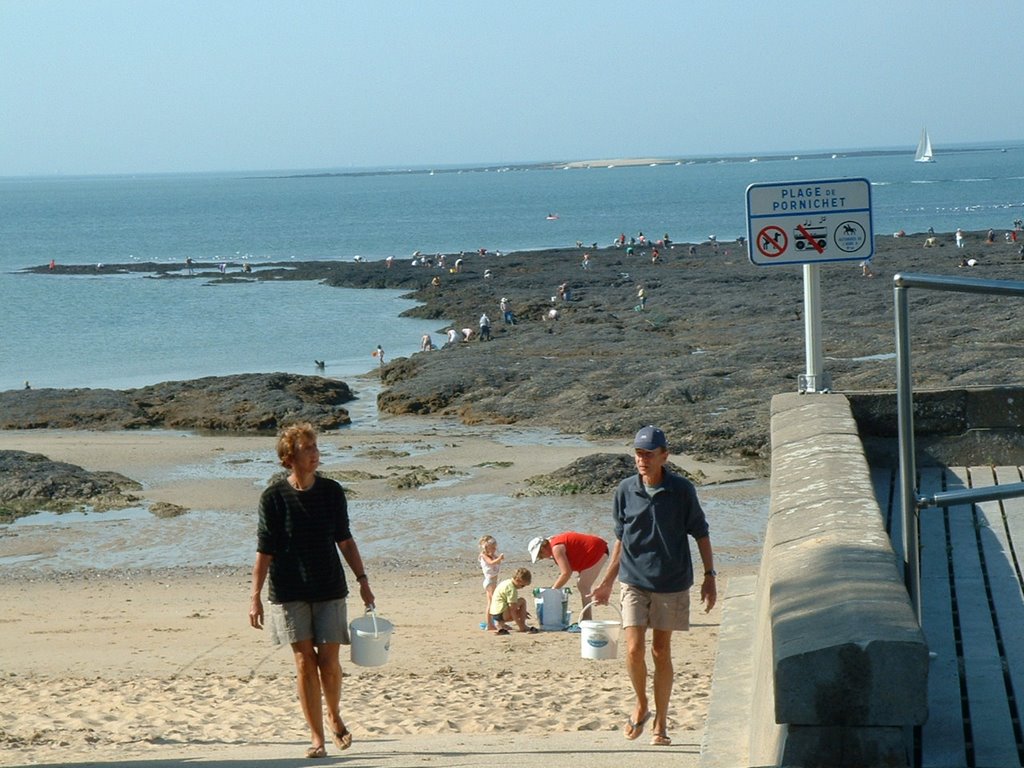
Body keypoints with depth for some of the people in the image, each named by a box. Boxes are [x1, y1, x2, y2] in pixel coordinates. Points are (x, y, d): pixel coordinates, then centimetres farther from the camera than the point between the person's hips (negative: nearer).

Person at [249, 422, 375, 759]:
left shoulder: (331, 491, 2)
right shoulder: (274, 497, -5)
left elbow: (345, 541, 11)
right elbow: (264, 552, -3)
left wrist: (362, 580, 8)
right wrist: (255, 597, -6)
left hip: (329, 590, 2)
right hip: (290, 592, -2)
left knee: (328, 661, -1)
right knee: (304, 662, -3)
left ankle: (334, 717, 27)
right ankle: (316, 737, 5)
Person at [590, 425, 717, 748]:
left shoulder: (682, 490, -6)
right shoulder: (625, 490, 0)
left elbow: (701, 534, 3)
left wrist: (709, 577, -1)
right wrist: (606, 583, 13)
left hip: (671, 582, -1)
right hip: (633, 581, 1)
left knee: (661, 652, 5)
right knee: (634, 650, -10)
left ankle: (660, 724, 16)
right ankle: (641, 706, 17)